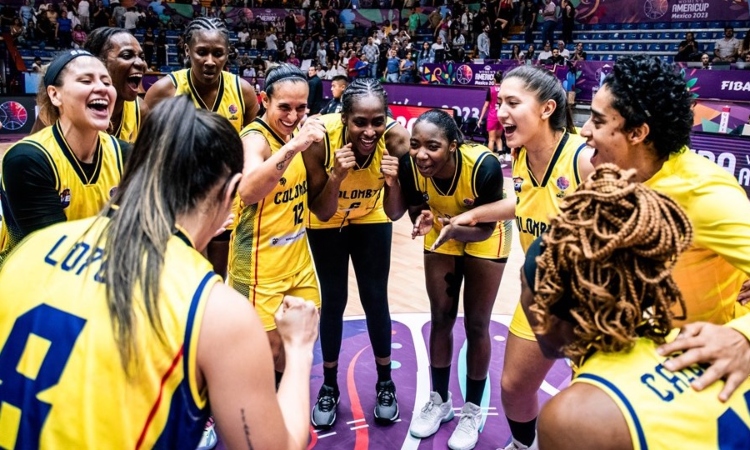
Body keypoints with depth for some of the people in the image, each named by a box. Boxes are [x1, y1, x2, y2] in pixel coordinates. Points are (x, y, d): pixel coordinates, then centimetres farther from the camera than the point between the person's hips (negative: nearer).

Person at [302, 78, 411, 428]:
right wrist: (336, 177, -42)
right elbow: (321, 212, -26)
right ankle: (329, 386, 26)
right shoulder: (321, 136, -34)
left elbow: (394, 214, -21)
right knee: (333, 301, 5)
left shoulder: (396, 139, -30)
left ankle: (385, 383, 26)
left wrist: (393, 182, -40)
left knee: (376, 300, 5)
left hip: (371, 220, 1)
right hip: (326, 223, -1)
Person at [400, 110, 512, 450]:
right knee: (440, 318, 10)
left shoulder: (484, 165, -37)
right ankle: (439, 400, 31)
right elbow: (415, 207, -12)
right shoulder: (410, 164, -29)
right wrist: (423, 221, -35)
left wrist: (457, 230, -46)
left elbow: (485, 228, -26)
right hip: (442, 235, 3)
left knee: (476, 324, 4)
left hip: (484, 240, -3)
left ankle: (472, 410, 25)